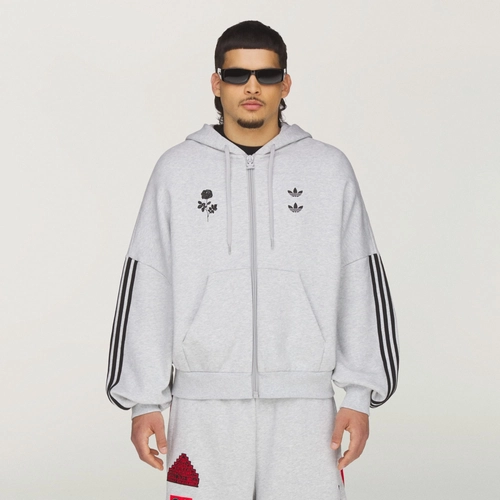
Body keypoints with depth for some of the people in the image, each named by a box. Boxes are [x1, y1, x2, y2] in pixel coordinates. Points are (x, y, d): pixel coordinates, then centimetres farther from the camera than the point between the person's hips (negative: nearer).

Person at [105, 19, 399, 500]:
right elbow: (145, 290, 5)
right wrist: (143, 401, 1)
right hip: (204, 407, 0)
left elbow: (361, 287, 7)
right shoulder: (177, 170, 5)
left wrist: (360, 396, 2)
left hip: (303, 406, 0)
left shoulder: (329, 169, 6)